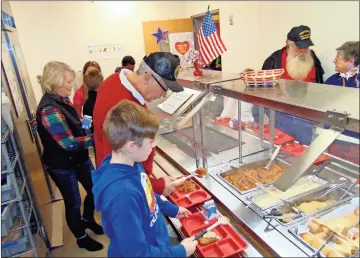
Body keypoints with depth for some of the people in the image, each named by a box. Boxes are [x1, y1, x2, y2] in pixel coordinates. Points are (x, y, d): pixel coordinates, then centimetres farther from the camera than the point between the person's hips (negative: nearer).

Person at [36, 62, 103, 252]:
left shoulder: (61, 100, 2)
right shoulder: (49, 109, -27)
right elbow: (69, 143, -28)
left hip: (79, 158, 8)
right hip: (62, 165, -8)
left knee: (95, 190, 20)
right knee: (73, 202, 11)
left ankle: (88, 220, 48)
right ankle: (81, 238, 35)